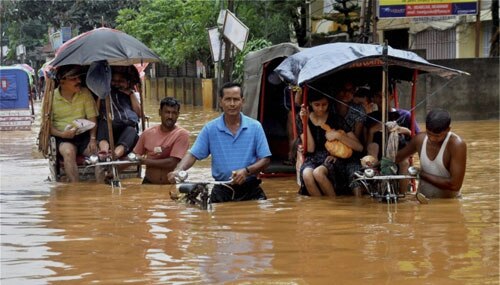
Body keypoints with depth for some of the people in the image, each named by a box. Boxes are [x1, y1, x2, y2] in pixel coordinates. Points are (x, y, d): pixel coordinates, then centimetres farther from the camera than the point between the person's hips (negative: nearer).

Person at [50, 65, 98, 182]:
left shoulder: (85, 93, 4)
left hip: (84, 135, 3)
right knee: (69, 151, -34)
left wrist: (93, 139, -10)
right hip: (63, 138, -3)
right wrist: (62, 134, -19)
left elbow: (92, 118, 4)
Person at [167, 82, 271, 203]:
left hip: (250, 189, -1)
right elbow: (192, 154, -1)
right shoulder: (210, 129, 3)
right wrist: (178, 170, -21)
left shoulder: (255, 127, 1)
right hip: (221, 191, 1)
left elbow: (265, 160, 0)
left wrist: (246, 171, -18)